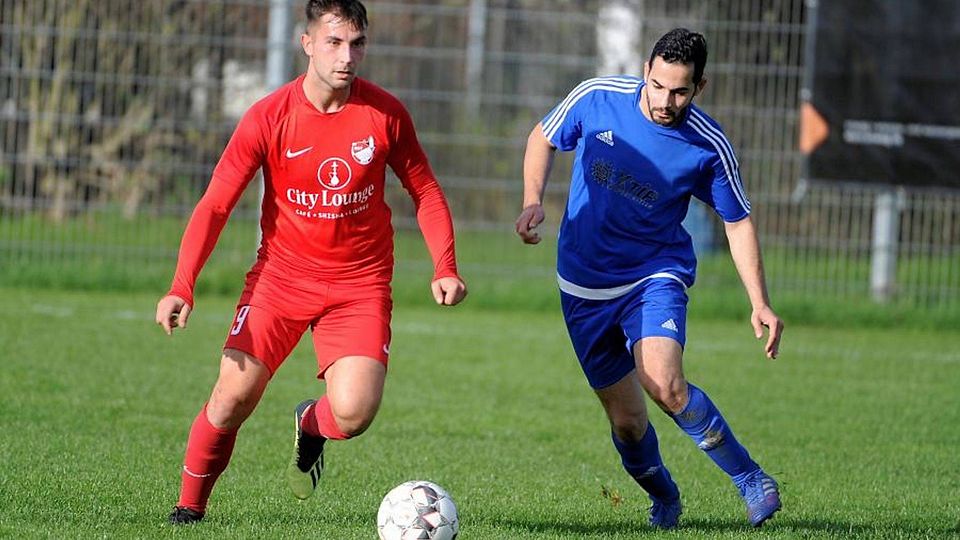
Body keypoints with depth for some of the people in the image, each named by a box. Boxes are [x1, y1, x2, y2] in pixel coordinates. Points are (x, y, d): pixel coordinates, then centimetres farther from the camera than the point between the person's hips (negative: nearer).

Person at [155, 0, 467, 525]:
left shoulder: (385, 113, -7)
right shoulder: (269, 117, -11)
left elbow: (425, 191, 7)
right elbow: (215, 205, -8)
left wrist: (445, 267, -6)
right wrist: (182, 288, -19)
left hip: (361, 283, 0)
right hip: (282, 274, 0)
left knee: (354, 413, -18)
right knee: (234, 396, -13)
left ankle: (310, 424, 20)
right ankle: (189, 507, 11)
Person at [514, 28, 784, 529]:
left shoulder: (709, 147, -14)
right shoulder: (596, 98, -12)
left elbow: (738, 223, -2)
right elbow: (543, 138, 7)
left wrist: (759, 303, -11)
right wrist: (533, 200, -10)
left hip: (656, 275, -2)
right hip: (584, 285, 2)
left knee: (664, 385, -28)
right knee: (626, 419, 3)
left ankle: (750, 479, -12)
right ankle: (663, 498, 33)